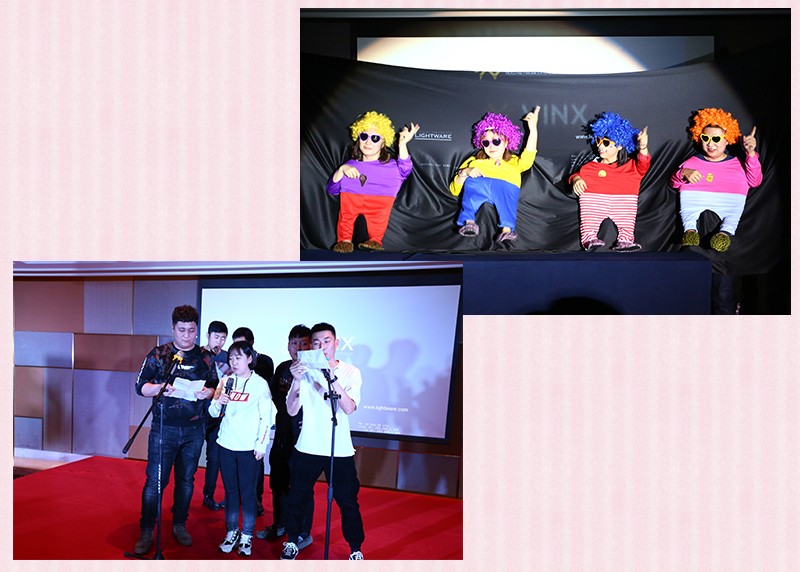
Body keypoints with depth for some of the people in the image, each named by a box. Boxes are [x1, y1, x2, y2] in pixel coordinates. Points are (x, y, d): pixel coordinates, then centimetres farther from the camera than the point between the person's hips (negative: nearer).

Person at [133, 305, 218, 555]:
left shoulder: (206, 358, 6)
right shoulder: (158, 354, 1)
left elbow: (216, 388, 9)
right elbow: (141, 386, -1)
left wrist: (207, 392, -14)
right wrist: (161, 388, -21)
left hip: (194, 429, 2)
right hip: (164, 428, -2)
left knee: (186, 479, 11)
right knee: (155, 480, -2)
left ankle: (179, 525, 25)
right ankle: (146, 532, 11)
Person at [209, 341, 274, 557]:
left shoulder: (260, 383, -5)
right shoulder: (225, 381, 7)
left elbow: (266, 417, -5)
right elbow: (213, 413, 11)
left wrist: (261, 445, -8)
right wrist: (218, 402, -11)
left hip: (248, 447, -4)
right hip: (226, 444, 4)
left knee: (247, 492, 2)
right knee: (230, 490, 12)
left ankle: (247, 536, 13)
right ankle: (232, 532, 24)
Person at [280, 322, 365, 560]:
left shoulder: (350, 372, -4)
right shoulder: (305, 370, 0)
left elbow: (349, 408, -18)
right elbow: (291, 410, -6)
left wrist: (332, 377, -28)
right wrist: (297, 381, -21)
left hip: (340, 451, -1)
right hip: (307, 449, 2)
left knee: (348, 502, 5)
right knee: (297, 498, 12)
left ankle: (356, 549, 24)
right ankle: (292, 542, 34)